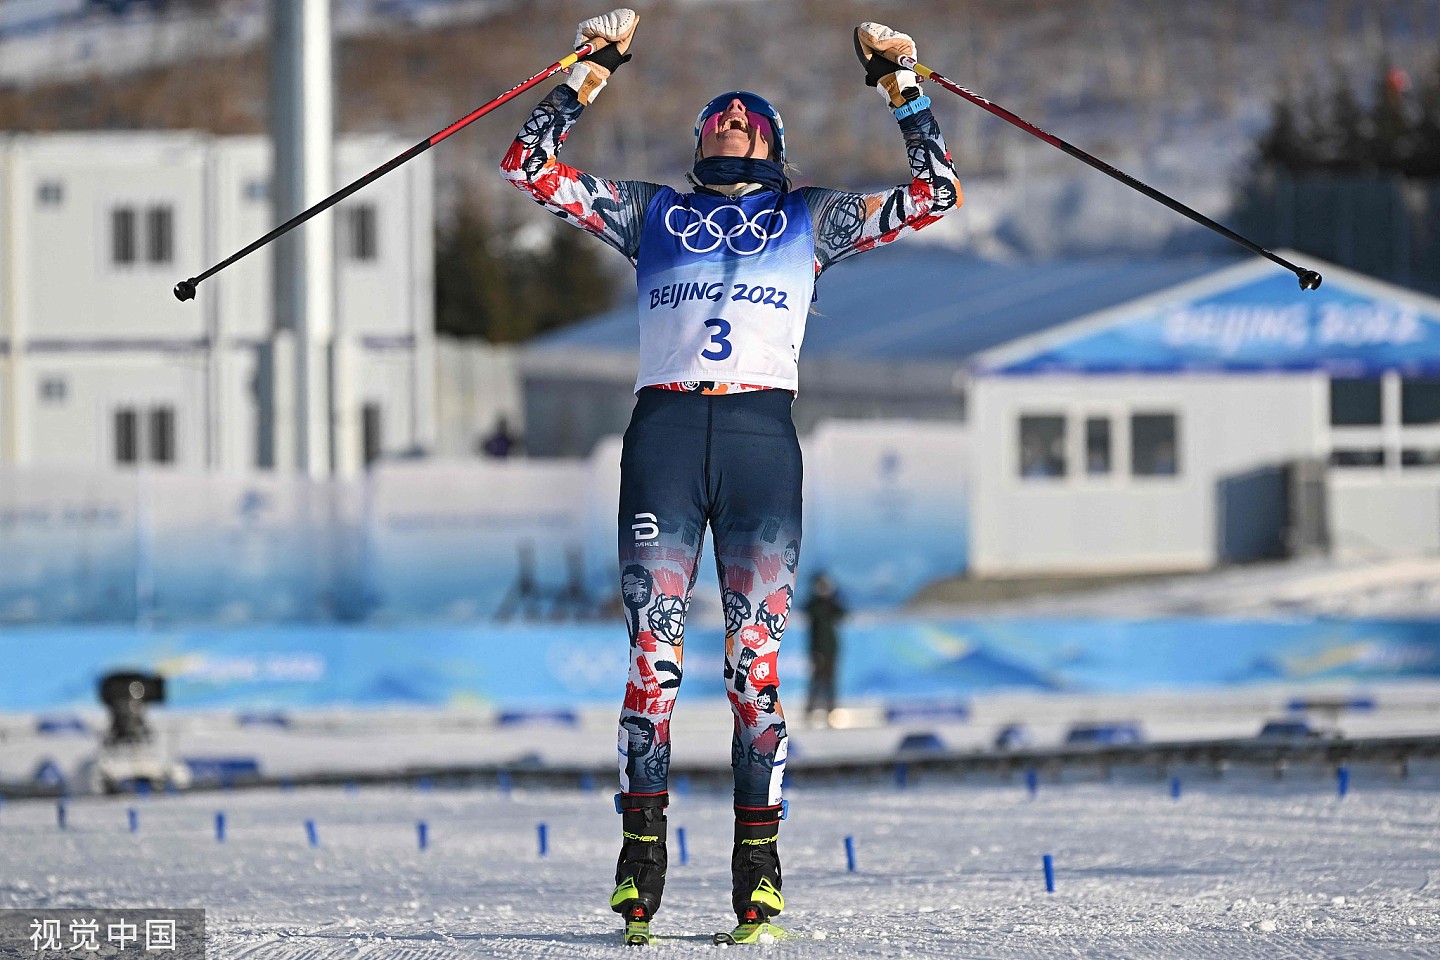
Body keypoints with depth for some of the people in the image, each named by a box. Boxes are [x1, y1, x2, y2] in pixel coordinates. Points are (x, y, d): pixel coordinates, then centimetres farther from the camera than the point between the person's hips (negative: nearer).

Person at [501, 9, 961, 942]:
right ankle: (642, 855, -7)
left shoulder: (809, 219, 21)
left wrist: (898, 81, 16)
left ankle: (759, 861, -6)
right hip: (664, 432, 0)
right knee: (654, 654, -7)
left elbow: (935, 193, 18)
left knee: (757, 661, -6)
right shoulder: (650, 213, 22)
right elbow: (532, 167, 19)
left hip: (763, 436, 0)